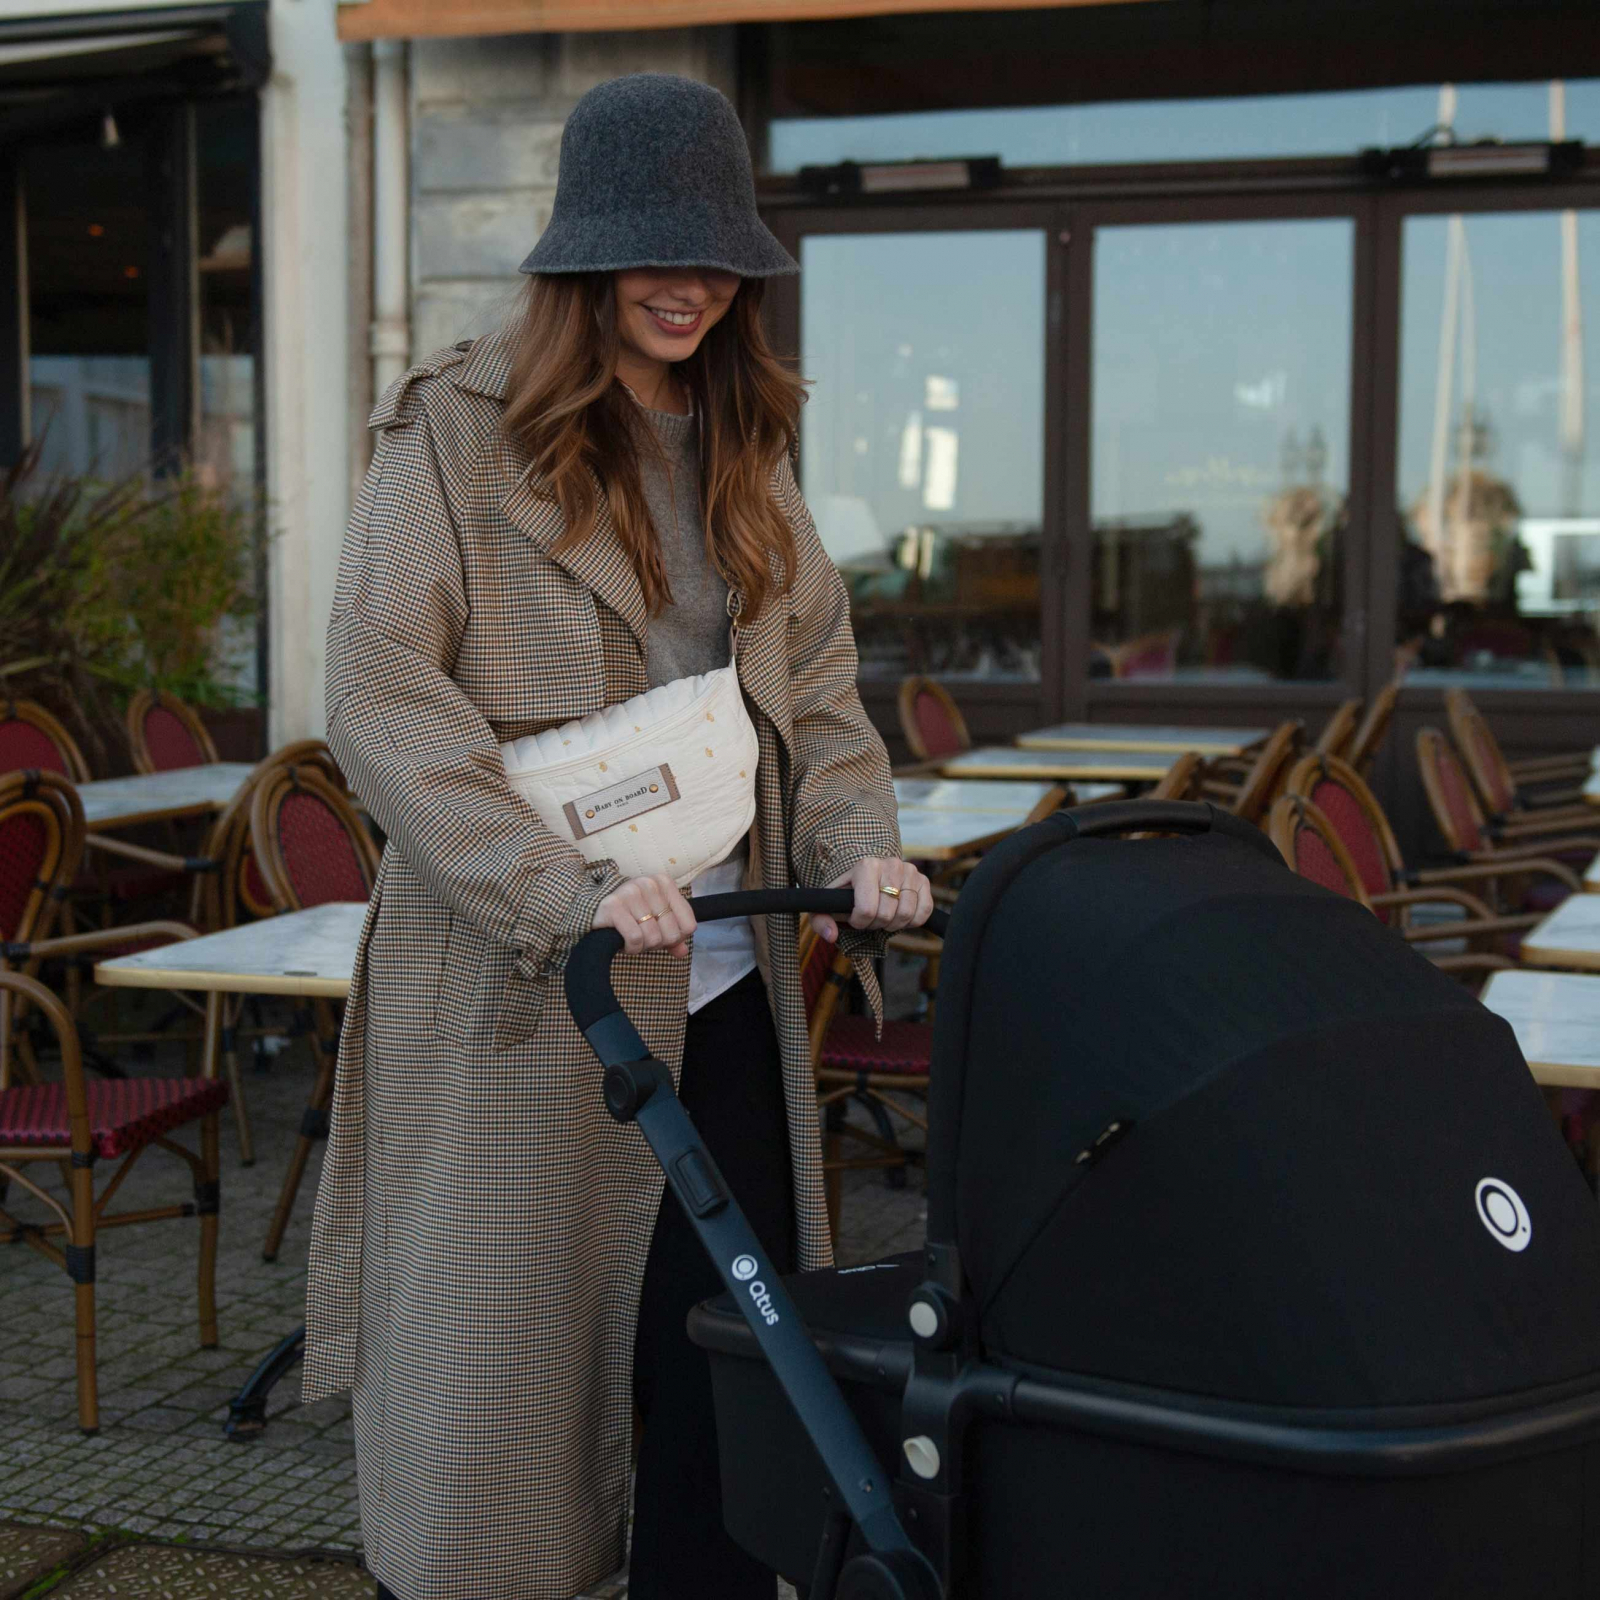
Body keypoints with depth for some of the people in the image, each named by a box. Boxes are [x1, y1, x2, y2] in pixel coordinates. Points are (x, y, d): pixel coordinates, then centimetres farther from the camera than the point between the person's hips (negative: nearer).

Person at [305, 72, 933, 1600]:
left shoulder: (743, 448, 14)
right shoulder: (457, 429, -6)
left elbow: (816, 683, 15)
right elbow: (378, 698, -13)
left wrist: (858, 844, -4)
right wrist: (566, 891, -22)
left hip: (724, 986, 5)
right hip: (514, 990, -5)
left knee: (726, 1360, 9)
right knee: (499, 1362, 5)